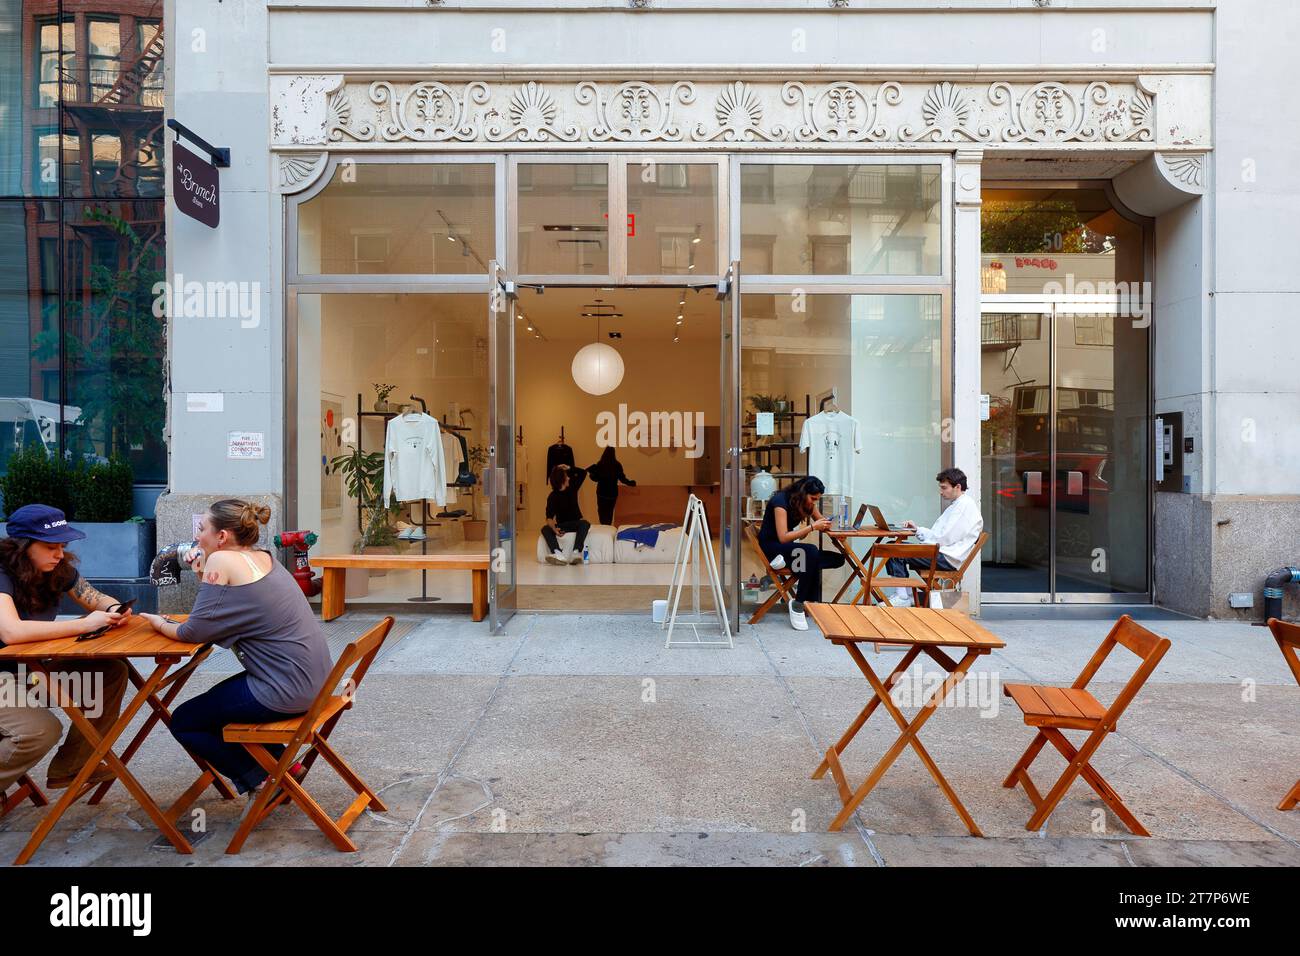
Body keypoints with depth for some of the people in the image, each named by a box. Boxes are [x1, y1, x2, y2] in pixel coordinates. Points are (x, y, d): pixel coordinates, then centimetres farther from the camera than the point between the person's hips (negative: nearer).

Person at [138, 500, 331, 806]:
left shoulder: (221, 561, -14)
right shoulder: (264, 557, 9)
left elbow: (193, 633, -11)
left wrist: (160, 624, 9)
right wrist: (206, 576, 9)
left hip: (285, 693, -9)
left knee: (183, 723, 11)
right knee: (216, 700, 30)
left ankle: (258, 780, 16)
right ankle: (281, 763, 27)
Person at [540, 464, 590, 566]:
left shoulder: (572, 487, 3)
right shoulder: (552, 497, -9)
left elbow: (583, 472, 8)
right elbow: (549, 517, -19)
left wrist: (569, 468, -7)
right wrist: (554, 528, -40)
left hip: (575, 523, 2)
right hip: (561, 525, -1)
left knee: (585, 524, -33)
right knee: (545, 529, -31)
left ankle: (576, 552, -50)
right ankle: (558, 553, -54)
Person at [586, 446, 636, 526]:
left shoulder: (599, 464, -8)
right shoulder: (617, 465, -8)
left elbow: (595, 478, -3)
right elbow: (622, 478, -6)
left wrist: (590, 473, 8)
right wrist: (631, 483, 2)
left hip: (601, 492, 0)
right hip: (612, 492, 0)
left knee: (602, 511, 9)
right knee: (610, 511, 12)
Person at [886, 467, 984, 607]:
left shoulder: (966, 505, -11)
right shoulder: (955, 505, 23)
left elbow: (945, 539, -17)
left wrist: (919, 531, -5)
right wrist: (917, 529, 6)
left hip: (948, 558, -10)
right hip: (939, 553, 10)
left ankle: (903, 598, -15)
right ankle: (902, 594, -7)